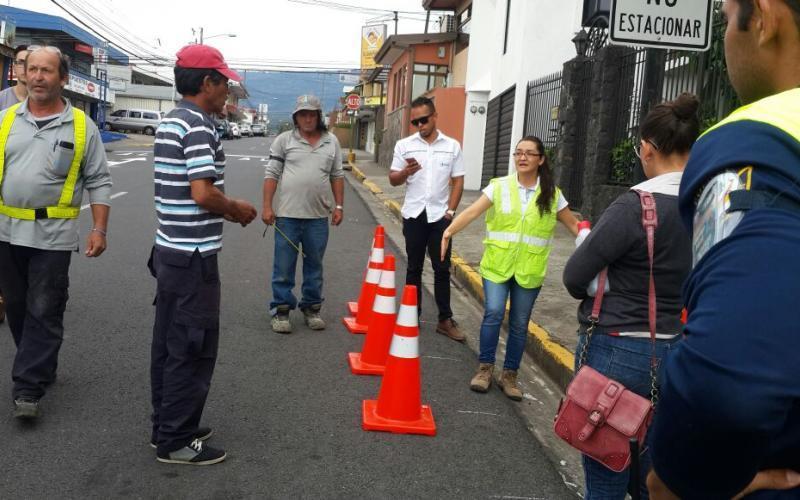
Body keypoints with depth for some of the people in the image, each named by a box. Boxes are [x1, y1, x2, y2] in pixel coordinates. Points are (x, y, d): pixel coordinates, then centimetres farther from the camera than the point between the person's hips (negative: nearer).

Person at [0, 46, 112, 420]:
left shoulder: (81, 126, -1)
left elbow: (99, 182, 0)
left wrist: (99, 229, -7)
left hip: (52, 235, -4)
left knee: (44, 313, -1)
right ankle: (41, 368, 32)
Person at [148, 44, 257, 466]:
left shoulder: (170, 122, 13)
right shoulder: (198, 126, -17)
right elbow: (203, 193, -25)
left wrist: (227, 209, 12)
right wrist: (236, 209, -7)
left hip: (169, 250, 10)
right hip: (193, 256, -10)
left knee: (168, 343, 16)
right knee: (193, 350, 0)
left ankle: (165, 427, 28)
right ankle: (176, 442, 11)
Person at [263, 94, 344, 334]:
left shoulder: (332, 142, 7)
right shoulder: (284, 140, 0)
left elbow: (337, 176, 11)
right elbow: (272, 174, 0)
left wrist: (339, 206, 5)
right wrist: (267, 206, -6)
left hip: (318, 216, 2)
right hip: (287, 215, -2)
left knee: (314, 266, 12)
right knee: (283, 267, 3)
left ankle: (311, 308, 25)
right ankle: (281, 310, 14)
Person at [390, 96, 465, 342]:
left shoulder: (452, 146, 3)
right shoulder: (404, 145, 2)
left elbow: (457, 182, 4)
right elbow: (393, 180, 3)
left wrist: (450, 211, -4)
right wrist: (406, 171, -18)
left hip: (439, 215, 0)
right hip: (414, 215, 0)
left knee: (442, 269, 3)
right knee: (414, 267, 9)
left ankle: (445, 319, 10)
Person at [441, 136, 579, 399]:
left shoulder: (552, 193, 2)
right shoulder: (499, 186, -2)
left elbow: (573, 225, 10)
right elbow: (472, 212, -13)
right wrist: (449, 230, -28)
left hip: (529, 270, 1)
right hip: (497, 264, -1)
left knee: (519, 324, 7)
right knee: (493, 313, -13)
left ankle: (509, 375, 23)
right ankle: (485, 367, 8)